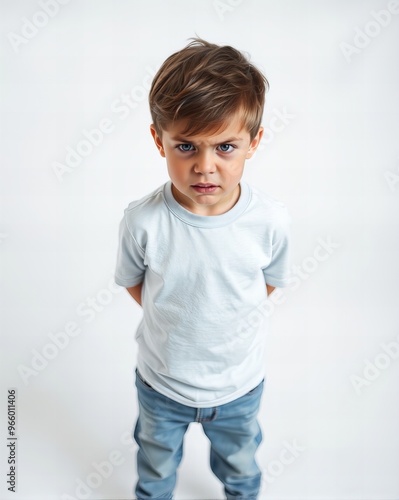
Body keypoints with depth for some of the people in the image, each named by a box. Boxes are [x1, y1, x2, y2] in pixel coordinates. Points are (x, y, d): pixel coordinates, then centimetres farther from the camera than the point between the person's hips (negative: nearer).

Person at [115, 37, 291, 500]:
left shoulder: (271, 221, -26)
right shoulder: (143, 222, -28)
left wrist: (225, 322, -5)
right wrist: (175, 322, -8)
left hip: (240, 384, 1)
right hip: (160, 382, 0)